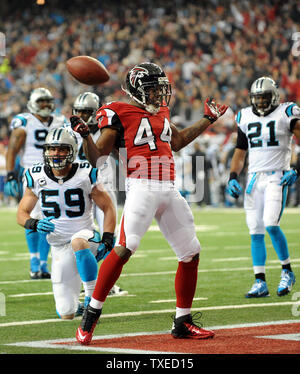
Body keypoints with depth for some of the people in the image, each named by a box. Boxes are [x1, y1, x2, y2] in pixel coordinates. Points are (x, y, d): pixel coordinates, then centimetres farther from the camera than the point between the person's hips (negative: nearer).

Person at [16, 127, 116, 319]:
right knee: (66, 314, -2)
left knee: (78, 242, -42)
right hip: (59, 248, 3)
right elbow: (22, 213, 3)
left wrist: (107, 240, -14)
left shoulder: (86, 174, -9)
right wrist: (35, 224, -20)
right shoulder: (37, 177, -3)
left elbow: (108, 208, -2)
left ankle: (92, 296, -26)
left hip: (86, 234, -3)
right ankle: (75, 302, 37)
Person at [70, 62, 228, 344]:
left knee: (191, 254, 7)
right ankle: (91, 314, -11)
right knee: (124, 248, -21)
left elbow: (177, 141, 38)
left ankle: (182, 323, 19)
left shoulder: (160, 112, 19)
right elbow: (97, 159, -6)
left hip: (169, 191, 7)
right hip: (141, 190, -7)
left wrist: (208, 119, 38)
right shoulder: (118, 115, -2)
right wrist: (85, 135, -24)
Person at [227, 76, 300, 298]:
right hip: (254, 178, 5)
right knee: (255, 231, 1)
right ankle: (260, 283, 6)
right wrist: (233, 178, 7)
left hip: (277, 177, -5)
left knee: (271, 225, -19)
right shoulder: (246, 118, 12)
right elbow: (240, 153, 19)